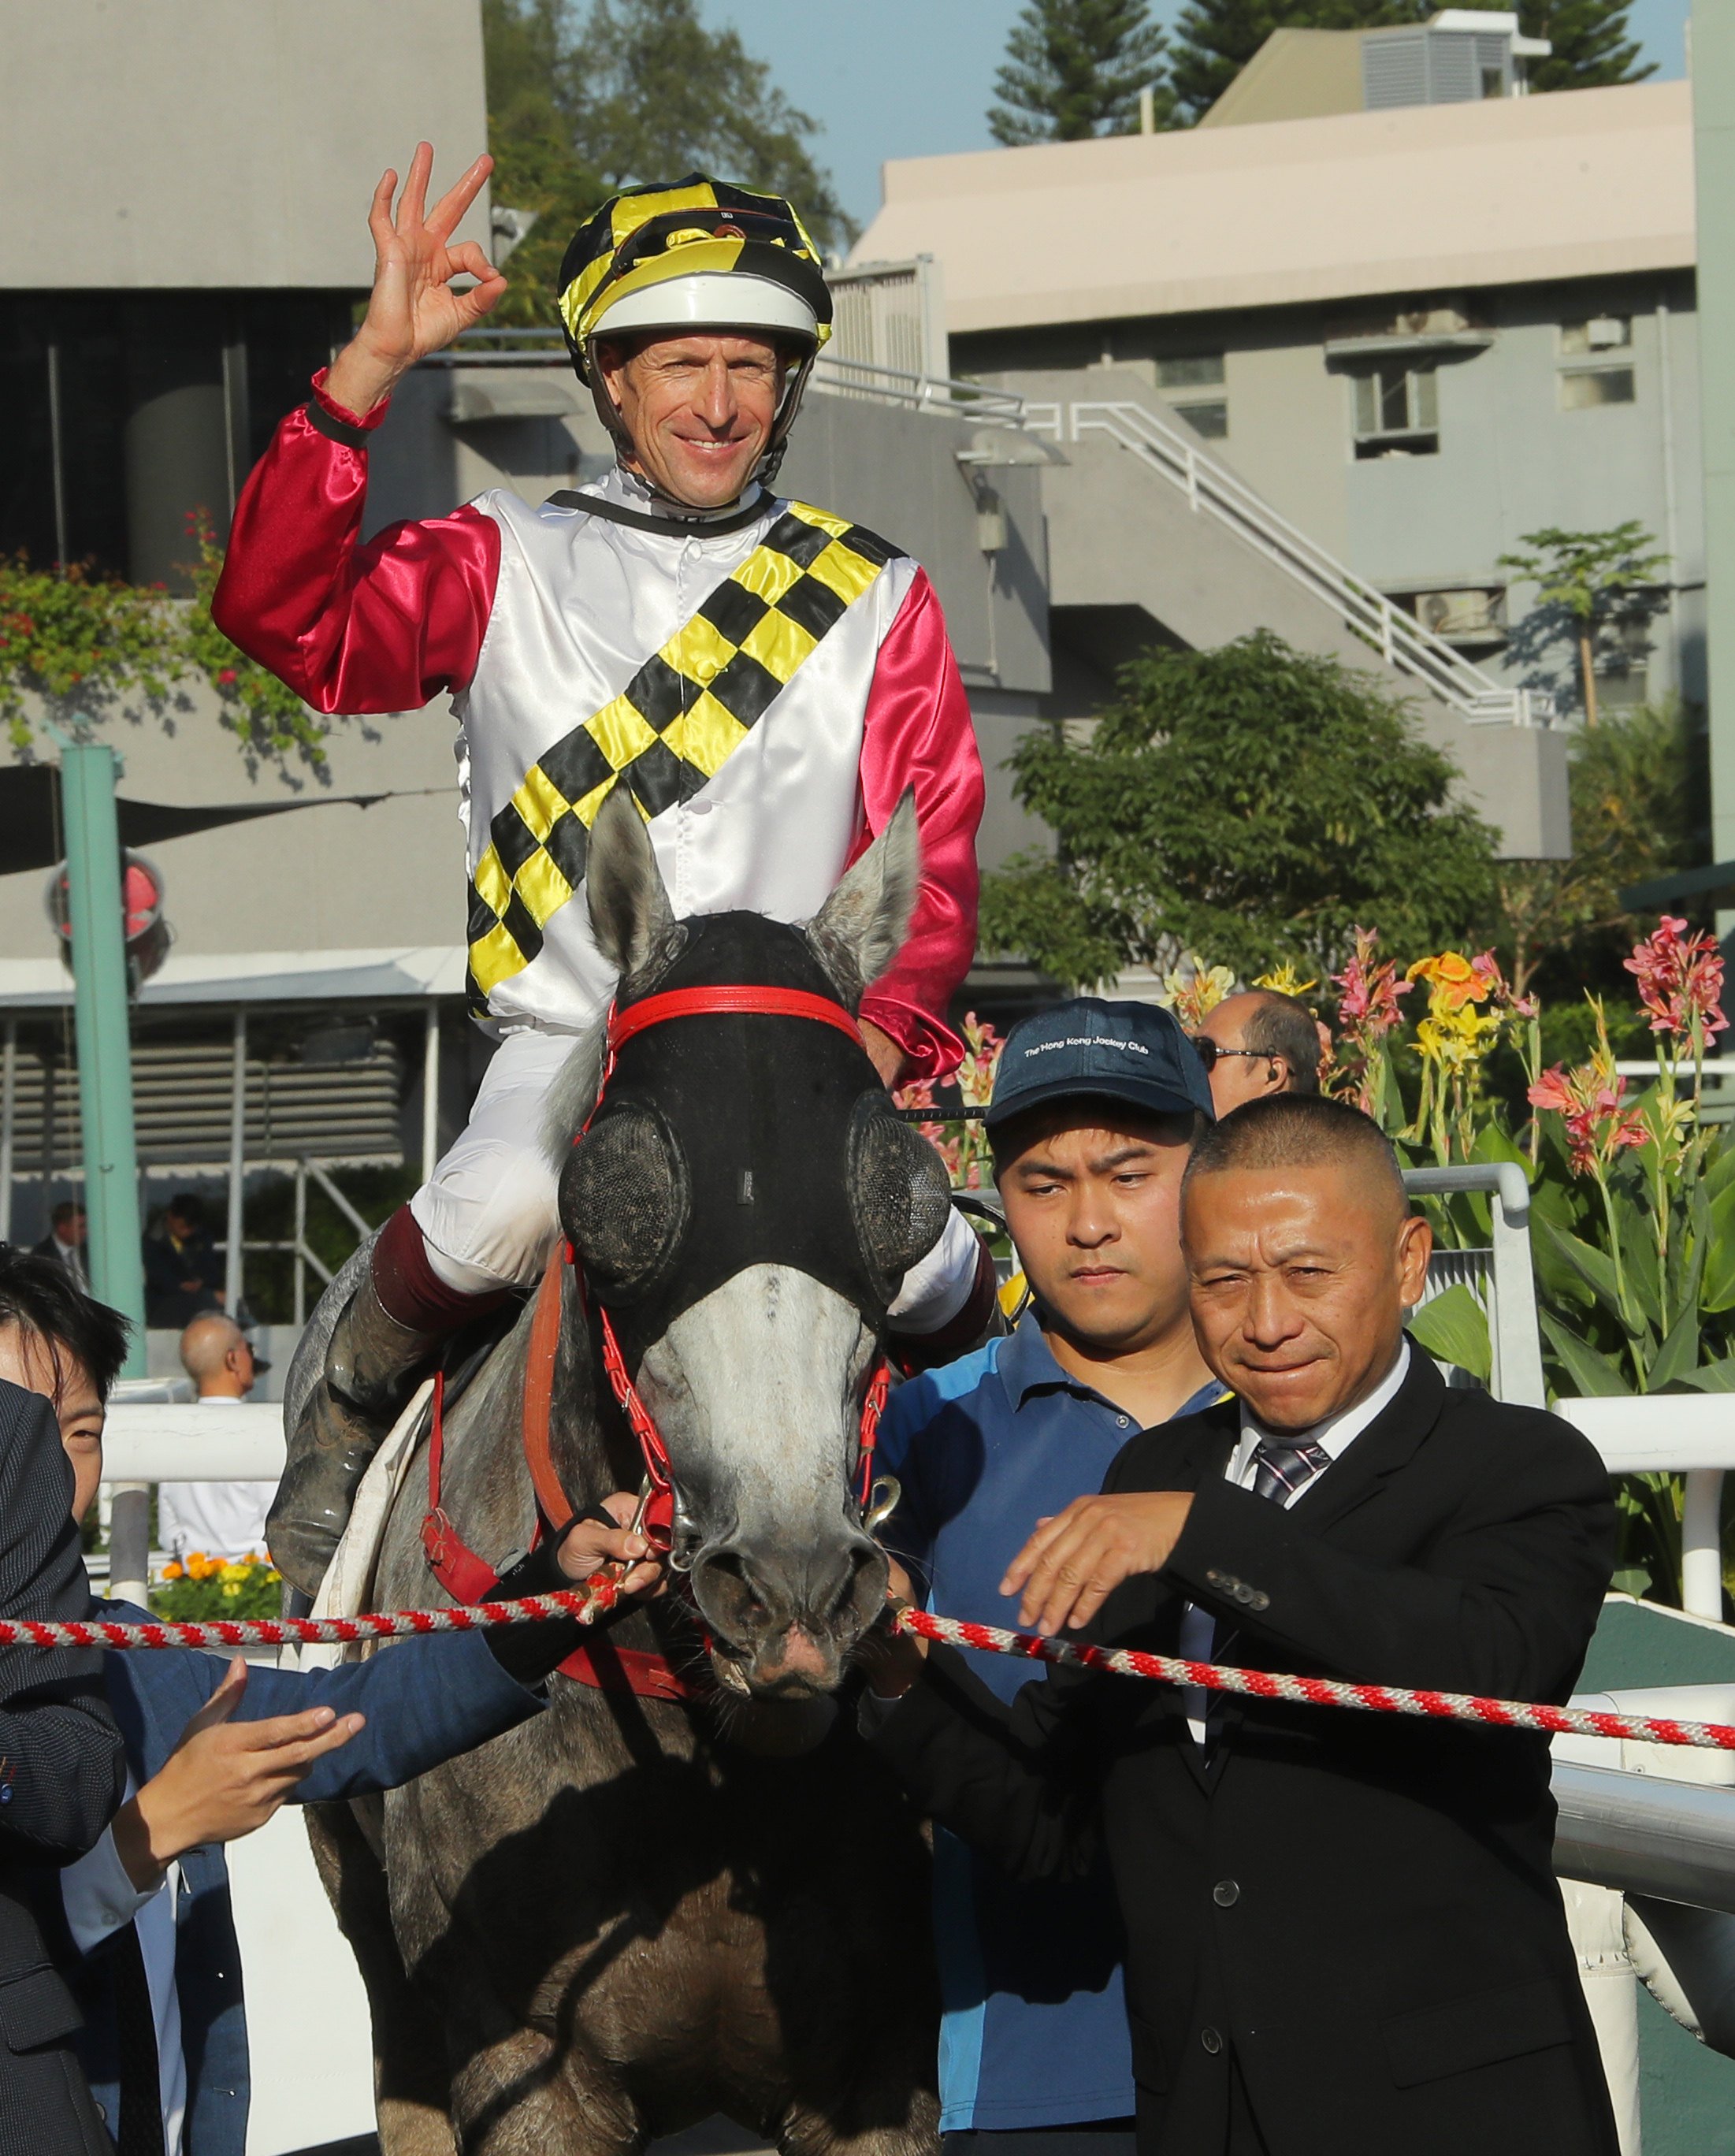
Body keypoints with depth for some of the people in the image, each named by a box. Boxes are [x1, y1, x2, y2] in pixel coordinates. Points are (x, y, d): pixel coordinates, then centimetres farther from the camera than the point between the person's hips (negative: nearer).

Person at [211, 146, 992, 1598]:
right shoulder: (506, 569, 9)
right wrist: (374, 365, -15)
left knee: (920, 1275, -29)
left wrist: (877, 1035, -12)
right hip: (567, 1040, -1)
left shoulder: (875, 598, 11)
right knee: (499, 1217, -34)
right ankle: (356, 1399, 0)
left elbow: (935, 856, 7)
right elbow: (284, 618, -6)